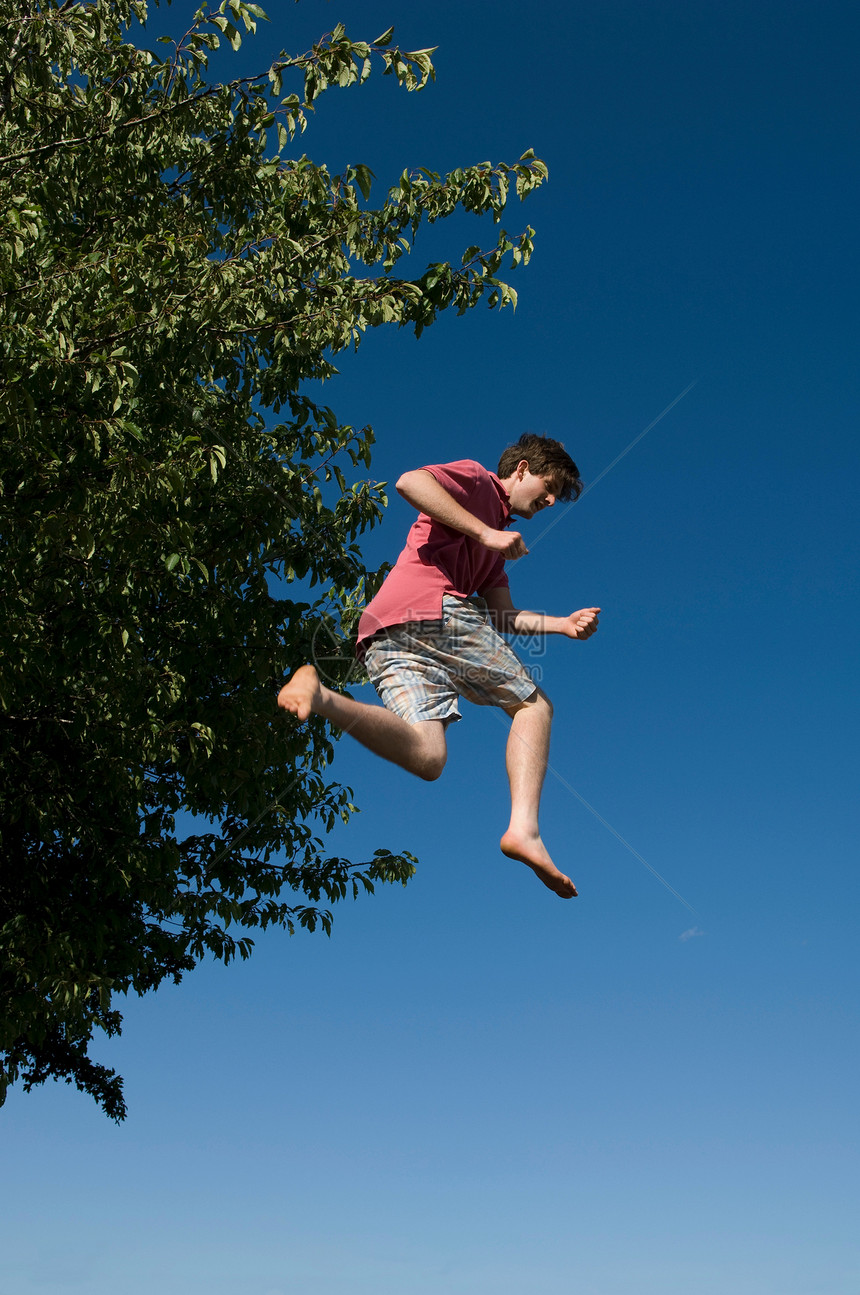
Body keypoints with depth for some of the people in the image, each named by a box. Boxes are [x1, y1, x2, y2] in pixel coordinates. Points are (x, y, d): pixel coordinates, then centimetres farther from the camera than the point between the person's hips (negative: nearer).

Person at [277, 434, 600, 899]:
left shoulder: (494, 546, 39)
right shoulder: (476, 481, 14)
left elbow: (503, 616, 29)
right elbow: (410, 481, -6)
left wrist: (561, 624, 17)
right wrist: (486, 533, -6)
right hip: (431, 605, -8)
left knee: (427, 758, -12)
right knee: (533, 704, 3)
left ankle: (319, 693, -28)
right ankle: (524, 828, -13)